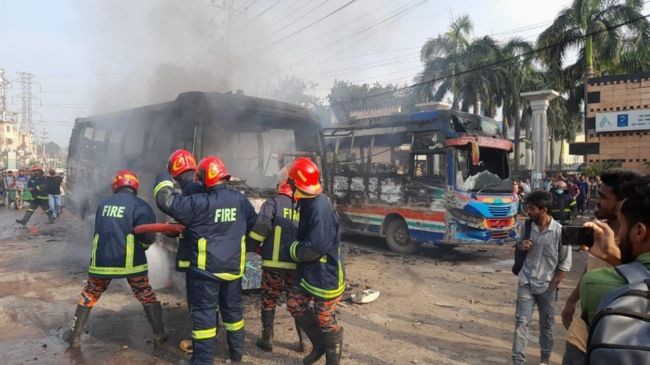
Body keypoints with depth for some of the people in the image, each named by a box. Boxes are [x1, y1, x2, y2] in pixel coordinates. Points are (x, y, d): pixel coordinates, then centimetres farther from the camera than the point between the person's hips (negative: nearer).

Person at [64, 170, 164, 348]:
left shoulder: (103, 204, 9)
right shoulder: (139, 205, -7)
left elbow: (99, 231, 19)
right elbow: (148, 237, -14)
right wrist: (141, 246, 7)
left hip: (102, 260, 3)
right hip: (129, 261, -3)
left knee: (90, 295, 22)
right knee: (146, 295, 13)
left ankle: (74, 336, 29)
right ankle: (159, 335, 16)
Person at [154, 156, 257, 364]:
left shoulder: (199, 203, -17)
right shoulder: (240, 200, 1)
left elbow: (167, 201, -16)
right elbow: (254, 226, 12)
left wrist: (163, 180, 2)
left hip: (205, 269, -5)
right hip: (233, 267, 6)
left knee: (204, 313, 4)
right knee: (233, 309, 18)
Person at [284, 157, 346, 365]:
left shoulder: (320, 208, -28)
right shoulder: (308, 203, 3)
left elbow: (314, 249, -27)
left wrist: (290, 251, -12)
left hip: (326, 275, -9)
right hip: (310, 272, 9)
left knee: (325, 320, 5)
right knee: (295, 304, 16)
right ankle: (319, 344, 31)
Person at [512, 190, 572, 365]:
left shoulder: (559, 231, -14)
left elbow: (565, 263, -8)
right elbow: (519, 246, 14)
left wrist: (552, 285, -9)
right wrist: (521, 246, -11)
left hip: (547, 287, -2)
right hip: (526, 283, 2)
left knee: (546, 325, 15)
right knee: (521, 321, -3)